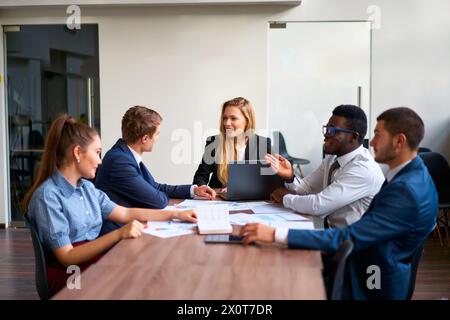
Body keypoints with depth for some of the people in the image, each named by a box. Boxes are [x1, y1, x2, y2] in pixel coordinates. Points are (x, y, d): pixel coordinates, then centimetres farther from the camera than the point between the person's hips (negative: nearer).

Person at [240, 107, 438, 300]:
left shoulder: (407, 190, -26)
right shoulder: (411, 175, 5)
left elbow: (348, 239, -29)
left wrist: (276, 235, -32)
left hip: (371, 284, -8)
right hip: (367, 266, 8)